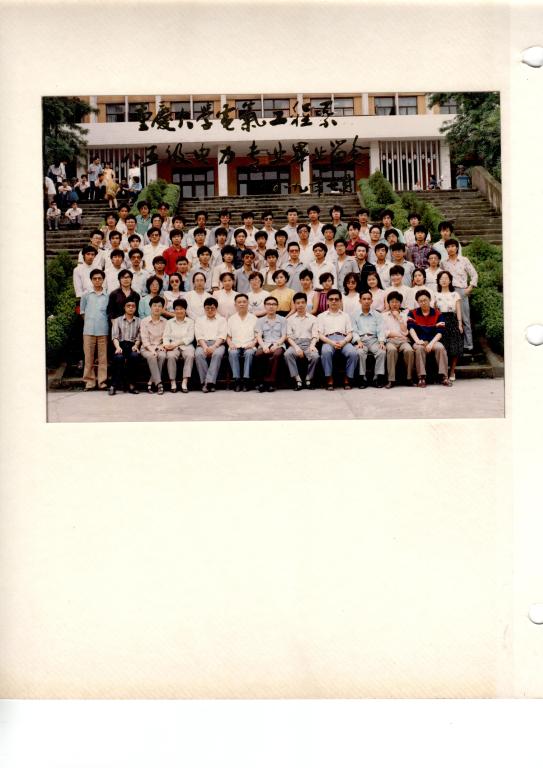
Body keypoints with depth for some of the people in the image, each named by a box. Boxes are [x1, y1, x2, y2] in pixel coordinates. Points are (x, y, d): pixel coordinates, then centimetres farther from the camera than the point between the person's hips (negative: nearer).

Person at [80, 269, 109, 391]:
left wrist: (103, 322, 2)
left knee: (103, 357, 2)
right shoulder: (86, 295, 7)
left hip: (103, 330, -1)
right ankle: (89, 381, 9)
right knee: (88, 357, 2)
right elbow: (82, 311, 15)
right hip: (88, 330, 1)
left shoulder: (107, 296, 4)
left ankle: (102, 381, 8)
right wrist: (88, 321, 7)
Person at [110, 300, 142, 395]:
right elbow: (114, 336, 3)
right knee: (119, 357, -35)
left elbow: (139, 337, 8)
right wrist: (118, 347, -16)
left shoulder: (139, 321, 18)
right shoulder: (117, 320, 16)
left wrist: (136, 346, -14)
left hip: (132, 345, 0)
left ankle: (131, 384, -26)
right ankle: (114, 385, -30)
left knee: (134, 356, -36)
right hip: (121, 344, 0)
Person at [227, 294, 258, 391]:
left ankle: (246, 380, -38)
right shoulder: (231, 319, 20)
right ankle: (237, 380, -36)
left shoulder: (253, 319, 16)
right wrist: (230, 344, -4)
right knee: (232, 353, -34)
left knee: (249, 353, -36)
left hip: (249, 347, -1)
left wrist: (253, 343, -8)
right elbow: (228, 336, 17)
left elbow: (257, 336, 11)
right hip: (235, 347, 1)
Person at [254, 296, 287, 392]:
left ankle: (270, 382, -33)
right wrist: (264, 346, -15)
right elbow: (259, 336, 6)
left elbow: (284, 336, 7)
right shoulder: (260, 321, 19)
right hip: (265, 344, 1)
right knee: (258, 354, -35)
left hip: (278, 345, -1)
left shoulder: (282, 320, 16)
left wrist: (276, 344, -14)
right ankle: (261, 381, -25)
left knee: (276, 354, -38)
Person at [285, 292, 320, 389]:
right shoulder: (290, 319, 16)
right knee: (287, 354, -34)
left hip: (308, 343, 0)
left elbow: (315, 335, 7)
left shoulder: (312, 318, 16)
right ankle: (297, 380, -30)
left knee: (315, 356, -33)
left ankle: (309, 379, -14)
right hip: (295, 343, 0)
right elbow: (289, 336, 6)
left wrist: (312, 345, -15)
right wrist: (296, 347, -13)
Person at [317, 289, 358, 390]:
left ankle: (347, 379, -19)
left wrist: (343, 342, -9)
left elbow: (350, 334, 14)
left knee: (353, 353, -32)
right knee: (326, 352, -38)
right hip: (328, 340, -1)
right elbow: (320, 335, 8)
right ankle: (329, 380, -29)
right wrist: (332, 342, -12)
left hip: (343, 340, 1)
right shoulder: (322, 316, 21)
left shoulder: (345, 315, 25)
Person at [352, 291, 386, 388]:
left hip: (373, 339, 1)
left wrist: (381, 342, -9)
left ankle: (378, 377, -25)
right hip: (360, 339, -1)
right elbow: (354, 331, 5)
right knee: (360, 353, -35)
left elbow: (380, 330, 9)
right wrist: (358, 341, -13)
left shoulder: (377, 315, 19)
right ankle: (362, 378, -28)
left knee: (382, 352, -30)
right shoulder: (355, 315, 15)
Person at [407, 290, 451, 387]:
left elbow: (439, 332, -2)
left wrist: (431, 343, -19)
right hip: (420, 342, 0)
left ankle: (443, 376, -26)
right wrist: (417, 341, -25)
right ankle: (422, 377, -32)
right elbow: (411, 328, -7)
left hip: (433, 341, 1)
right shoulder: (412, 313, 8)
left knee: (440, 347, -31)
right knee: (419, 348, -34)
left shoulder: (437, 314, 7)